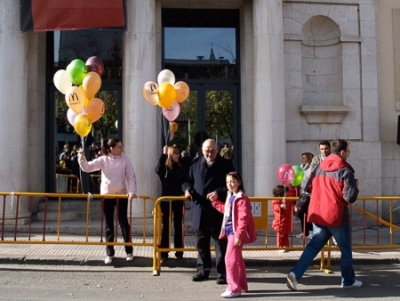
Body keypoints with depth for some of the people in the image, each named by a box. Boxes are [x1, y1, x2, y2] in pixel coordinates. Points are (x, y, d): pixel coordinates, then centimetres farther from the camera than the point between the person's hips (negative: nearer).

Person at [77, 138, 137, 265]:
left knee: (123, 222, 6)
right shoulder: (103, 160, -3)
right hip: (106, 195, 0)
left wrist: (132, 191, -16)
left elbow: (131, 177, -3)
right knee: (108, 224, 7)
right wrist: (81, 157, -28)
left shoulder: (125, 160, -2)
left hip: (121, 195, 0)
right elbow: (87, 167, -11)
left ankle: (129, 251, 18)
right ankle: (110, 253, 17)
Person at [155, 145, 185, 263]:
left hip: (178, 200, 3)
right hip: (166, 200, -3)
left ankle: (179, 252, 18)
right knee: (166, 226, 3)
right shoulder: (164, 167, -7)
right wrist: (163, 154, -31)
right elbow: (158, 170, -31)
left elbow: (183, 181, 9)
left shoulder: (180, 167, 4)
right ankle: (163, 253, 10)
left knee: (178, 226, 9)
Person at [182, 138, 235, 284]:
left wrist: (219, 193, -21)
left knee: (221, 243, 4)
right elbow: (187, 180, 16)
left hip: (218, 211, -4)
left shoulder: (226, 165, -3)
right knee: (201, 243, 14)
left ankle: (222, 273, 13)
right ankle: (203, 270, 27)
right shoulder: (195, 163, 9)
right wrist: (187, 189, -6)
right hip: (199, 211, 4)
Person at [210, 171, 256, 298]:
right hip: (230, 231, 10)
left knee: (230, 259, -9)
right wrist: (215, 201, 21)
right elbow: (225, 210, 25)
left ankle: (234, 288, -2)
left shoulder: (241, 198, -17)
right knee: (237, 259, 18)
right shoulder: (230, 196, 12)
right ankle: (242, 285, 30)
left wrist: (239, 235, -26)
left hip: (236, 232, -10)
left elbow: (243, 219, -22)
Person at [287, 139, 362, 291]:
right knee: (346, 249, 14)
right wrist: (355, 186, 3)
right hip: (337, 216, -5)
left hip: (318, 214, 5)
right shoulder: (345, 170, -12)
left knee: (314, 245, 8)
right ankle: (348, 280, 26)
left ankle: (295, 273, -8)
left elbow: (306, 186, 13)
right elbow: (350, 197, -16)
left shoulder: (319, 166, 6)